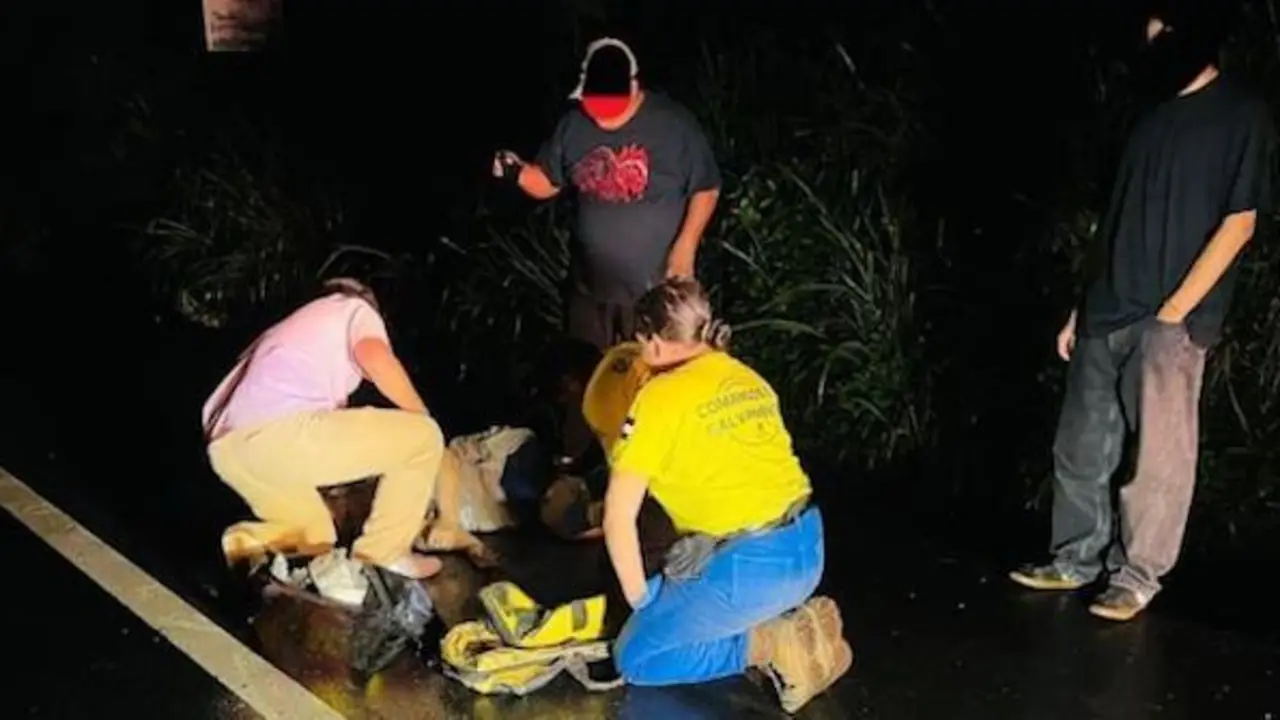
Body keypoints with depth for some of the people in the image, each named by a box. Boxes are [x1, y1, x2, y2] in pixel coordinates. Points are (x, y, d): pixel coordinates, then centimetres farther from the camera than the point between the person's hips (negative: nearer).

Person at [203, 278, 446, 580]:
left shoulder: (296, 327, 38)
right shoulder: (358, 308, 17)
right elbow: (375, 357, -7)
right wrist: (422, 415, 7)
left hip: (227, 449, 9)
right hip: (281, 432, -9)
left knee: (314, 541, 29)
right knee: (423, 436, 5)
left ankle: (251, 542, 1)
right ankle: (383, 553, 7)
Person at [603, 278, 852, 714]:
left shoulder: (660, 397, -8)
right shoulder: (750, 380, 13)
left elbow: (619, 516, -9)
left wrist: (640, 600, 4)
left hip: (746, 567, -8)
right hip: (806, 552, 8)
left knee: (634, 658, 10)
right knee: (676, 596, 30)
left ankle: (770, 644, -5)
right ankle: (795, 623, 11)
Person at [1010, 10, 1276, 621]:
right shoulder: (1154, 118, 17)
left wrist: (1176, 310, -12)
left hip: (1171, 321, -6)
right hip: (1107, 314, 6)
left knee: (1158, 455, -1)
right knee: (1079, 448, 9)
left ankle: (1137, 576, 12)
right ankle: (1077, 560, 22)